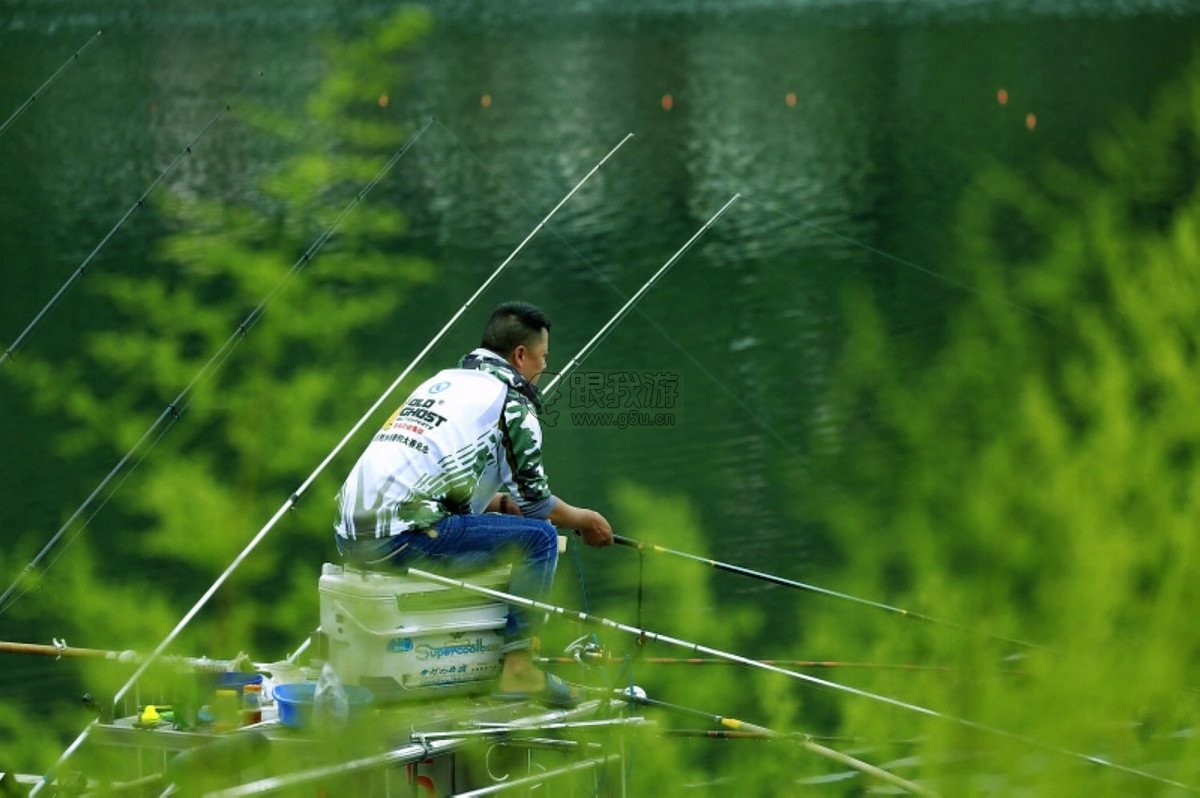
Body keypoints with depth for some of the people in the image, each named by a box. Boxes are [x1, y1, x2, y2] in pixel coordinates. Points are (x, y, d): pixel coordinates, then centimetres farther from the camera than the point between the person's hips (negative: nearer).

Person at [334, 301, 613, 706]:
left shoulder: (442, 381, 25)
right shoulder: (510, 399, 1)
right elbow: (535, 501, 5)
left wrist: (500, 502, 38)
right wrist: (583, 520, 24)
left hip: (353, 535, 9)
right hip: (403, 536, -9)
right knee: (538, 537, 0)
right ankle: (517, 664, 2)